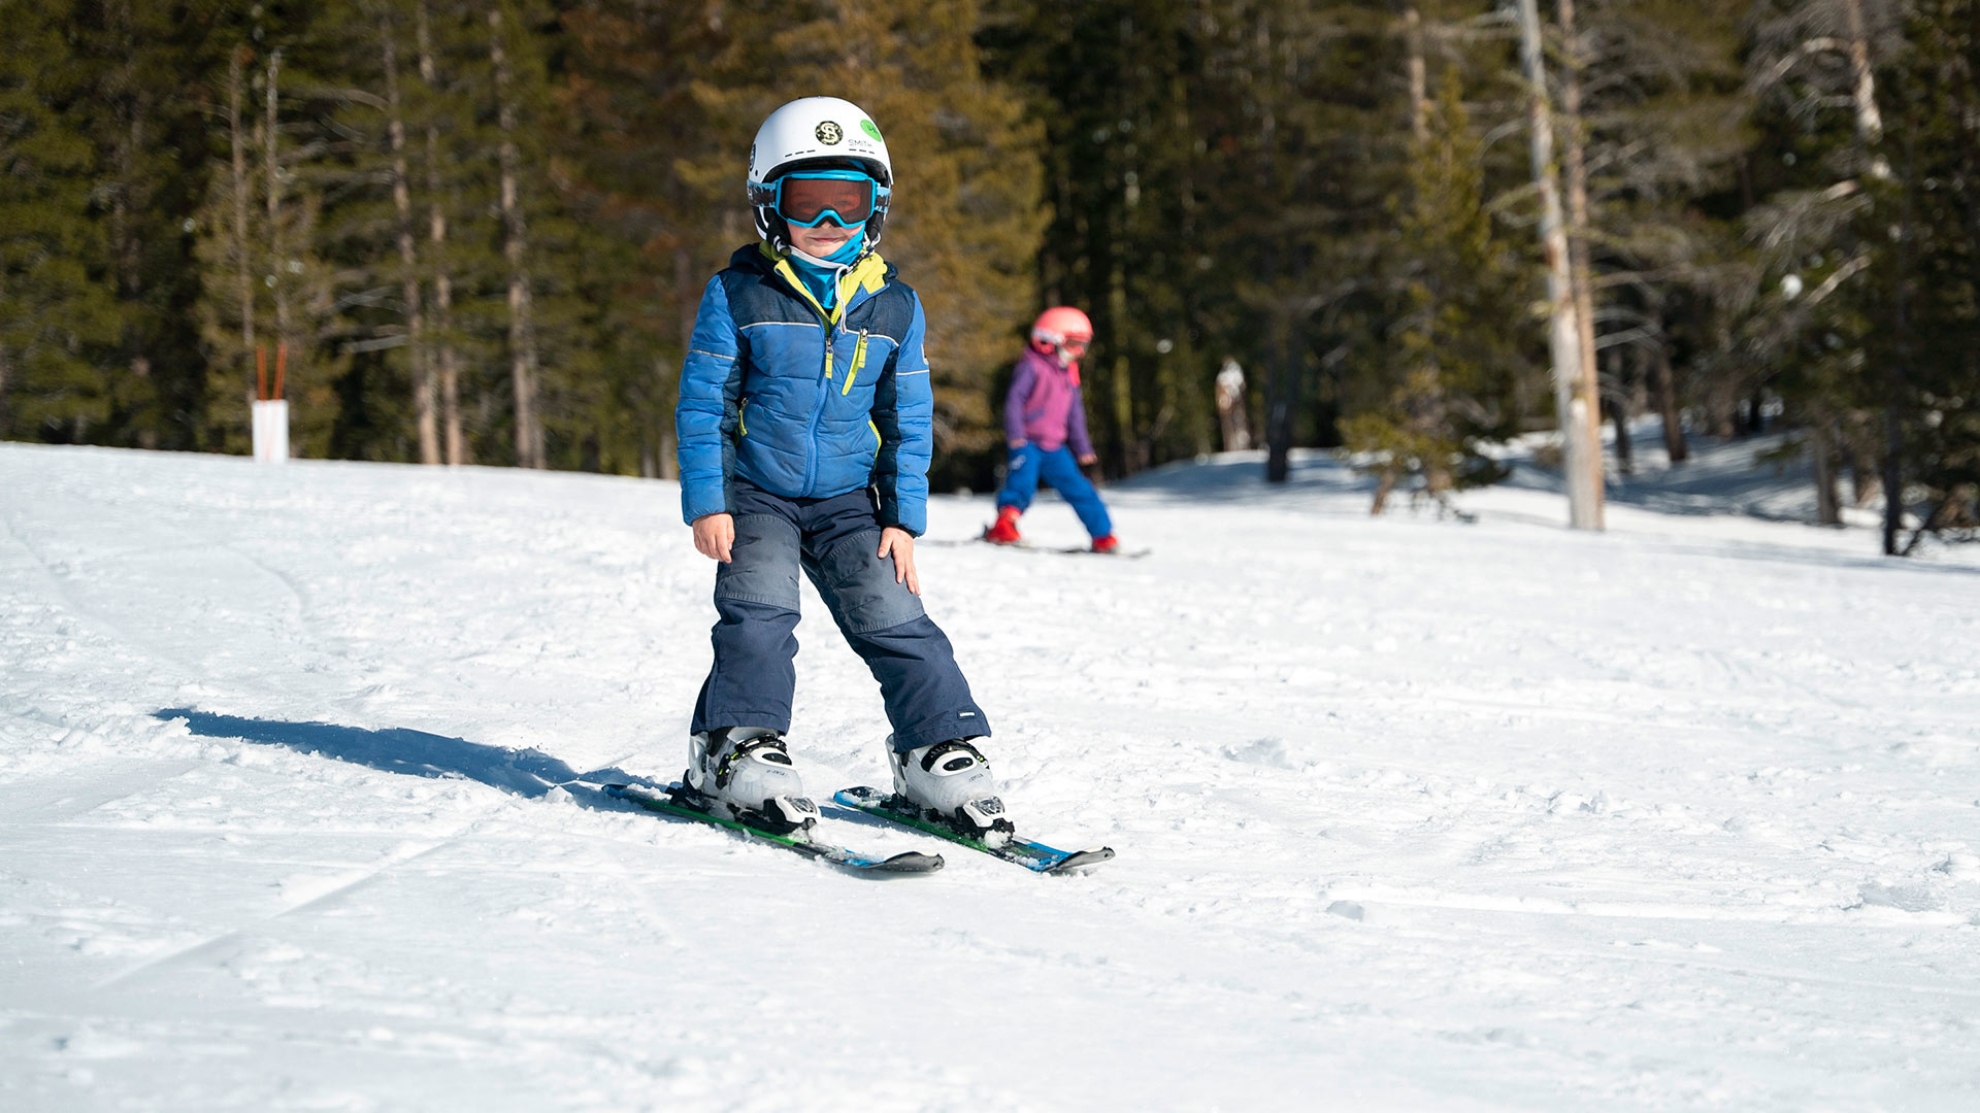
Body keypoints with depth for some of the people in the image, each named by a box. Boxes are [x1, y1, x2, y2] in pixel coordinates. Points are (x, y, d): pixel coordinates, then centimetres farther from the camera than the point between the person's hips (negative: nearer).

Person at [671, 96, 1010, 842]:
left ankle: (942, 756, 1)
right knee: (759, 615, -19)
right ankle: (738, 753, -15)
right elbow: (702, 403, -4)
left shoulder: (894, 307, 1)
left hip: (848, 502, 2)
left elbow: (909, 421, 7)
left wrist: (904, 518, 1)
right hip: (756, 495, -2)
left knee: (895, 621, -5)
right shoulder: (738, 296, -7)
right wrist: (706, 503, -10)